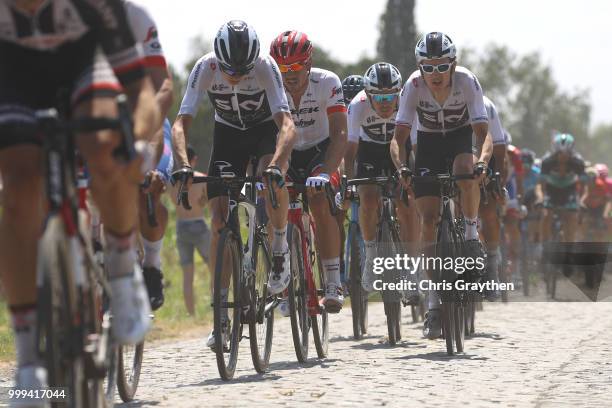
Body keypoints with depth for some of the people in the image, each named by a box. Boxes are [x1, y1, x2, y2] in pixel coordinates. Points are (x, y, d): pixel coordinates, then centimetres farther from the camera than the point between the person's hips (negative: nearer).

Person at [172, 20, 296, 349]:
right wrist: (183, 165, -49)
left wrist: (276, 165, -57)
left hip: (266, 130, -2)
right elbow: (181, 123, -31)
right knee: (219, 221, -10)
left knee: (272, 179, -36)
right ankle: (221, 314, -5)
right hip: (228, 134, 2)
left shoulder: (266, 67, -32)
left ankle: (280, 249, -8)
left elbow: (286, 123, -40)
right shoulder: (206, 68, -27)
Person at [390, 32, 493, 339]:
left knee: (466, 174, -37)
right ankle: (435, 303, -5)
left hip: (461, 137, -1)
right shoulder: (414, 86, -27)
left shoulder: (467, 81, -29)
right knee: (429, 219, -10)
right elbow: (398, 138, -28)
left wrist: (482, 162, -52)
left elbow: (483, 133, -32)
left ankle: (471, 234, -11)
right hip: (429, 141, 1)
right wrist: (401, 168, -48)